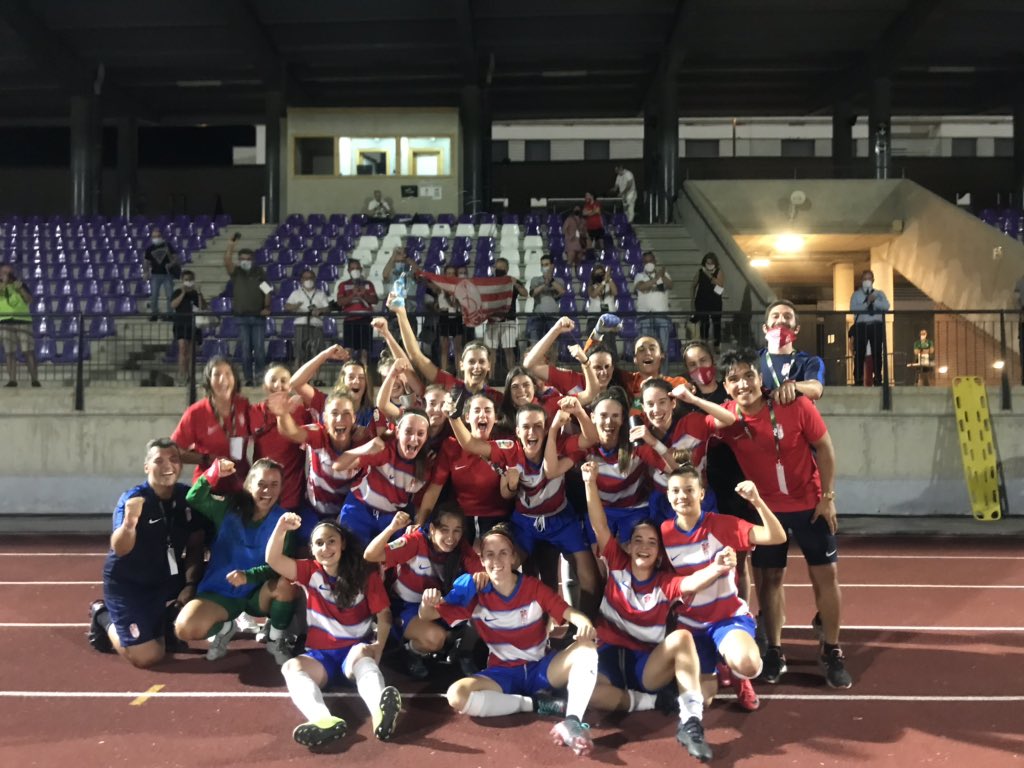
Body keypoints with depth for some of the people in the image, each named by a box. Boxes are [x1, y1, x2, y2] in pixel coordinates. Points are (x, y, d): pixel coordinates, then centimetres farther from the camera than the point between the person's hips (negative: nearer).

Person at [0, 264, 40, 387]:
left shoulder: (20, 284, 10)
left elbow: (29, 300, -2)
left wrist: (20, 288, -11)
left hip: (23, 320, -1)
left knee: (29, 352, -6)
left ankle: (35, 380, -5)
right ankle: (12, 380, 6)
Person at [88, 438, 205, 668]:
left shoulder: (188, 497, -9)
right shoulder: (132, 499, -23)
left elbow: (195, 545, 2)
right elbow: (120, 549, -36)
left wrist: (191, 584, -5)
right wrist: (130, 521, -55)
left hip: (167, 581, 6)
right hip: (128, 584, -5)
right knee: (146, 657, -9)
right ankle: (104, 617, 16)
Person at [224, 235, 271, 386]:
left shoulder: (259, 272, 9)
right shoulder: (236, 272, 7)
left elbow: (267, 291, 8)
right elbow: (227, 262, -11)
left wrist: (267, 307, -3)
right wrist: (230, 247, -21)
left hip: (259, 317, 0)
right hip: (241, 317, 0)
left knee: (259, 349, -3)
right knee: (245, 350, 1)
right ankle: (248, 378, 7)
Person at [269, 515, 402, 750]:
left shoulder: (366, 575, 2)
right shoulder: (309, 571, 6)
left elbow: (384, 614, -1)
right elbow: (273, 560, -9)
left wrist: (378, 645, -18)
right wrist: (281, 528, -26)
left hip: (355, 651, -2)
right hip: (319, 655, 2)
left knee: (362, 652, -38)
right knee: (290, 666, -31)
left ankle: (380, 712, -70)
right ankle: (324, 720, -62)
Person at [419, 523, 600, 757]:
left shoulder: (535, 587, -8)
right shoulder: (475, 594, -8)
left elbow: (570, 613, -14)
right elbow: (427, 616, -3)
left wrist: (584, 624, -40)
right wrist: (427, 603, -29)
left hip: (541, 668, 0)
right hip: (503, 674, 0)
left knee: (586, 648, -27)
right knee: (457, 695, -31)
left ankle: (572, 721, -43)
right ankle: (536, 703, -20)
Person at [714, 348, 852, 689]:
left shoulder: (796, 406, -21)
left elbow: (824, 448, -9)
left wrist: (827, 497, -8)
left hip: (810, 504, -1)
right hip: (765, 508, 1)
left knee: (826, 574, 4)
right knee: (769, 578, 8)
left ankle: (832, 652, 21)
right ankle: (775, 653, 23)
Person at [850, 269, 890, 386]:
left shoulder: (879, 294, 13)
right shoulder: (856, 294, 8)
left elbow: (886, 306, -4)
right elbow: (853, 309, -7)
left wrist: (874, 301, -16)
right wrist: (867, 303, -13)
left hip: (876, 326, 2)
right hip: (861, 326, -1)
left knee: (877, 353, 2)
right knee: (859, 354, -3)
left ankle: (877, 379, 9)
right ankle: (858, 380, 1)